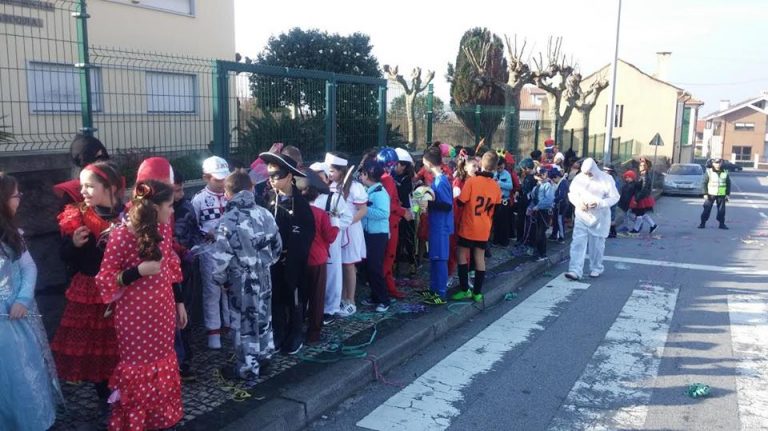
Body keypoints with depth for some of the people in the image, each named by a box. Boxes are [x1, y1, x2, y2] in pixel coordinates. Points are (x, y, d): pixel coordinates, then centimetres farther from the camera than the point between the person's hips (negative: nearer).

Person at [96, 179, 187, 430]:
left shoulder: (164, 229, -1)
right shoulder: (122, 235, -19)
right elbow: (104, 279, -13)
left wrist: (179, 302, 14)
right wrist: (138, 271, -27)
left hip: (162, 310, 6)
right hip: (135, 314, -6)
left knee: (163, 364, 16)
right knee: (139, 368, 8)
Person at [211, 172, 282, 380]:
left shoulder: (229, 220, -19)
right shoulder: (265, 213, -3)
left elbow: (220, 258, -18)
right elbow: (277, 247, 7)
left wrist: (220, 279, -1)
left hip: (241, 280, -6)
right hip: (264, 276, 6)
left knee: (244, 323, 8)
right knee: (263, 317, 21)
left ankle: (247, 368, 21)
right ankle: (264, 356, 38)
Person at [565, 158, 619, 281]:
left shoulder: (606, 179, -11)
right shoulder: (579, 178, -5)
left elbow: (614, 197, -8)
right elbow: (572, 194, 6)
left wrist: (598, 203, -22)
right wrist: (579, 202, -15)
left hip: (599, 217, -2)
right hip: (582, 216, 2)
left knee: (597, 245, 10)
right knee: (578, 243, -7)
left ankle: (596, 268, 29)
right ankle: (575, 271, -9)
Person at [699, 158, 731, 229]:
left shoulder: (725, 173, 6)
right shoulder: (708, 172, -1)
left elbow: (728, 184, 12)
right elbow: (704, 183, -2)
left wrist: (727, 194, 6)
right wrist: (705, 193, -9)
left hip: (721, 195, 2)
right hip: (711, 194, -2)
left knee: (721, 210, 5)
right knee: (707, 209, -3)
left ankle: (721, 224, 16)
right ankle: (703, 223, 3)